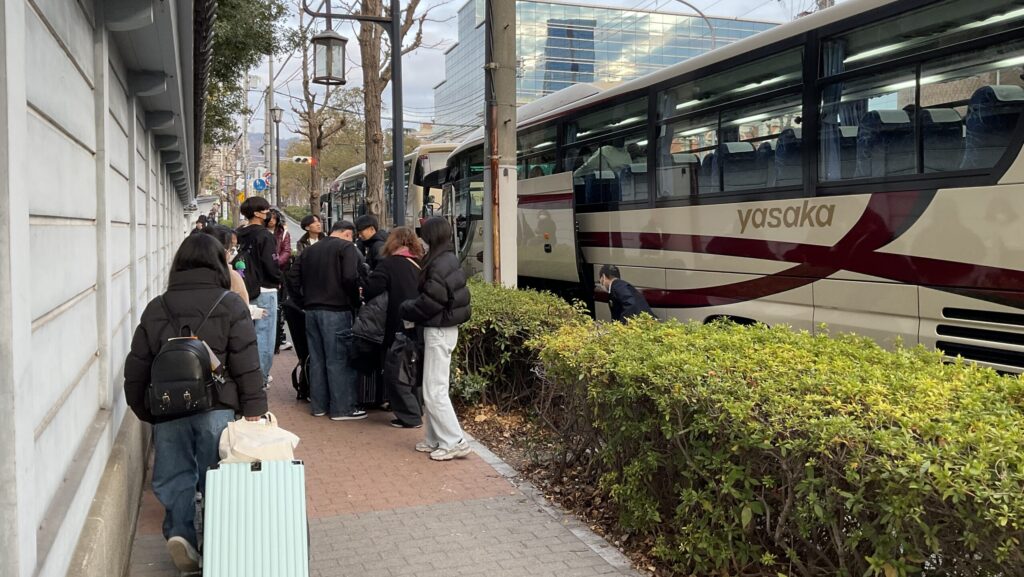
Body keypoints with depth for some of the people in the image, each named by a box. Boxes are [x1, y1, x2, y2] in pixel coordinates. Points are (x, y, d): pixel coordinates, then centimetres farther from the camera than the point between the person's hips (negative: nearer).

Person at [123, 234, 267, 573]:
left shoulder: (156, 308, 8)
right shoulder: (230, 305, -3)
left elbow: (136, 367, 10)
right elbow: (247, 365, -7)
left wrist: (144, 410, 19)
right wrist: (254, 410, -3)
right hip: (216, 408, -2)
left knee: (174, 474, 15)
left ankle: (179, 531, 0)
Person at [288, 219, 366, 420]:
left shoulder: (310, 250, 17)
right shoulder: (347, 247, -5)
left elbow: (292, 276, 13)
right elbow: (350, 277, -19)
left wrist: (302, 302, 16)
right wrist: (355, 301, -6)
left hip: (311, 310, 7)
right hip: (336, 310, -7)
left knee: (316, 359, 14)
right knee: (339, 360, -1)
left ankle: (318, 405, 20)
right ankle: (342, 408, 2)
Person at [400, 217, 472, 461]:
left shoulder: (441, 264, -19)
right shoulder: (448, 259, 12)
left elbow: (430, 301, -22)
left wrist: (405, 310, -8)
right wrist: (411, 309, 5)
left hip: (439, 331, -10)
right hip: (441, 328, 10)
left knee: (434, 391, -5)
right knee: (433, 388, 15)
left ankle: (455, 442, 0)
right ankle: (435, 439, 21)